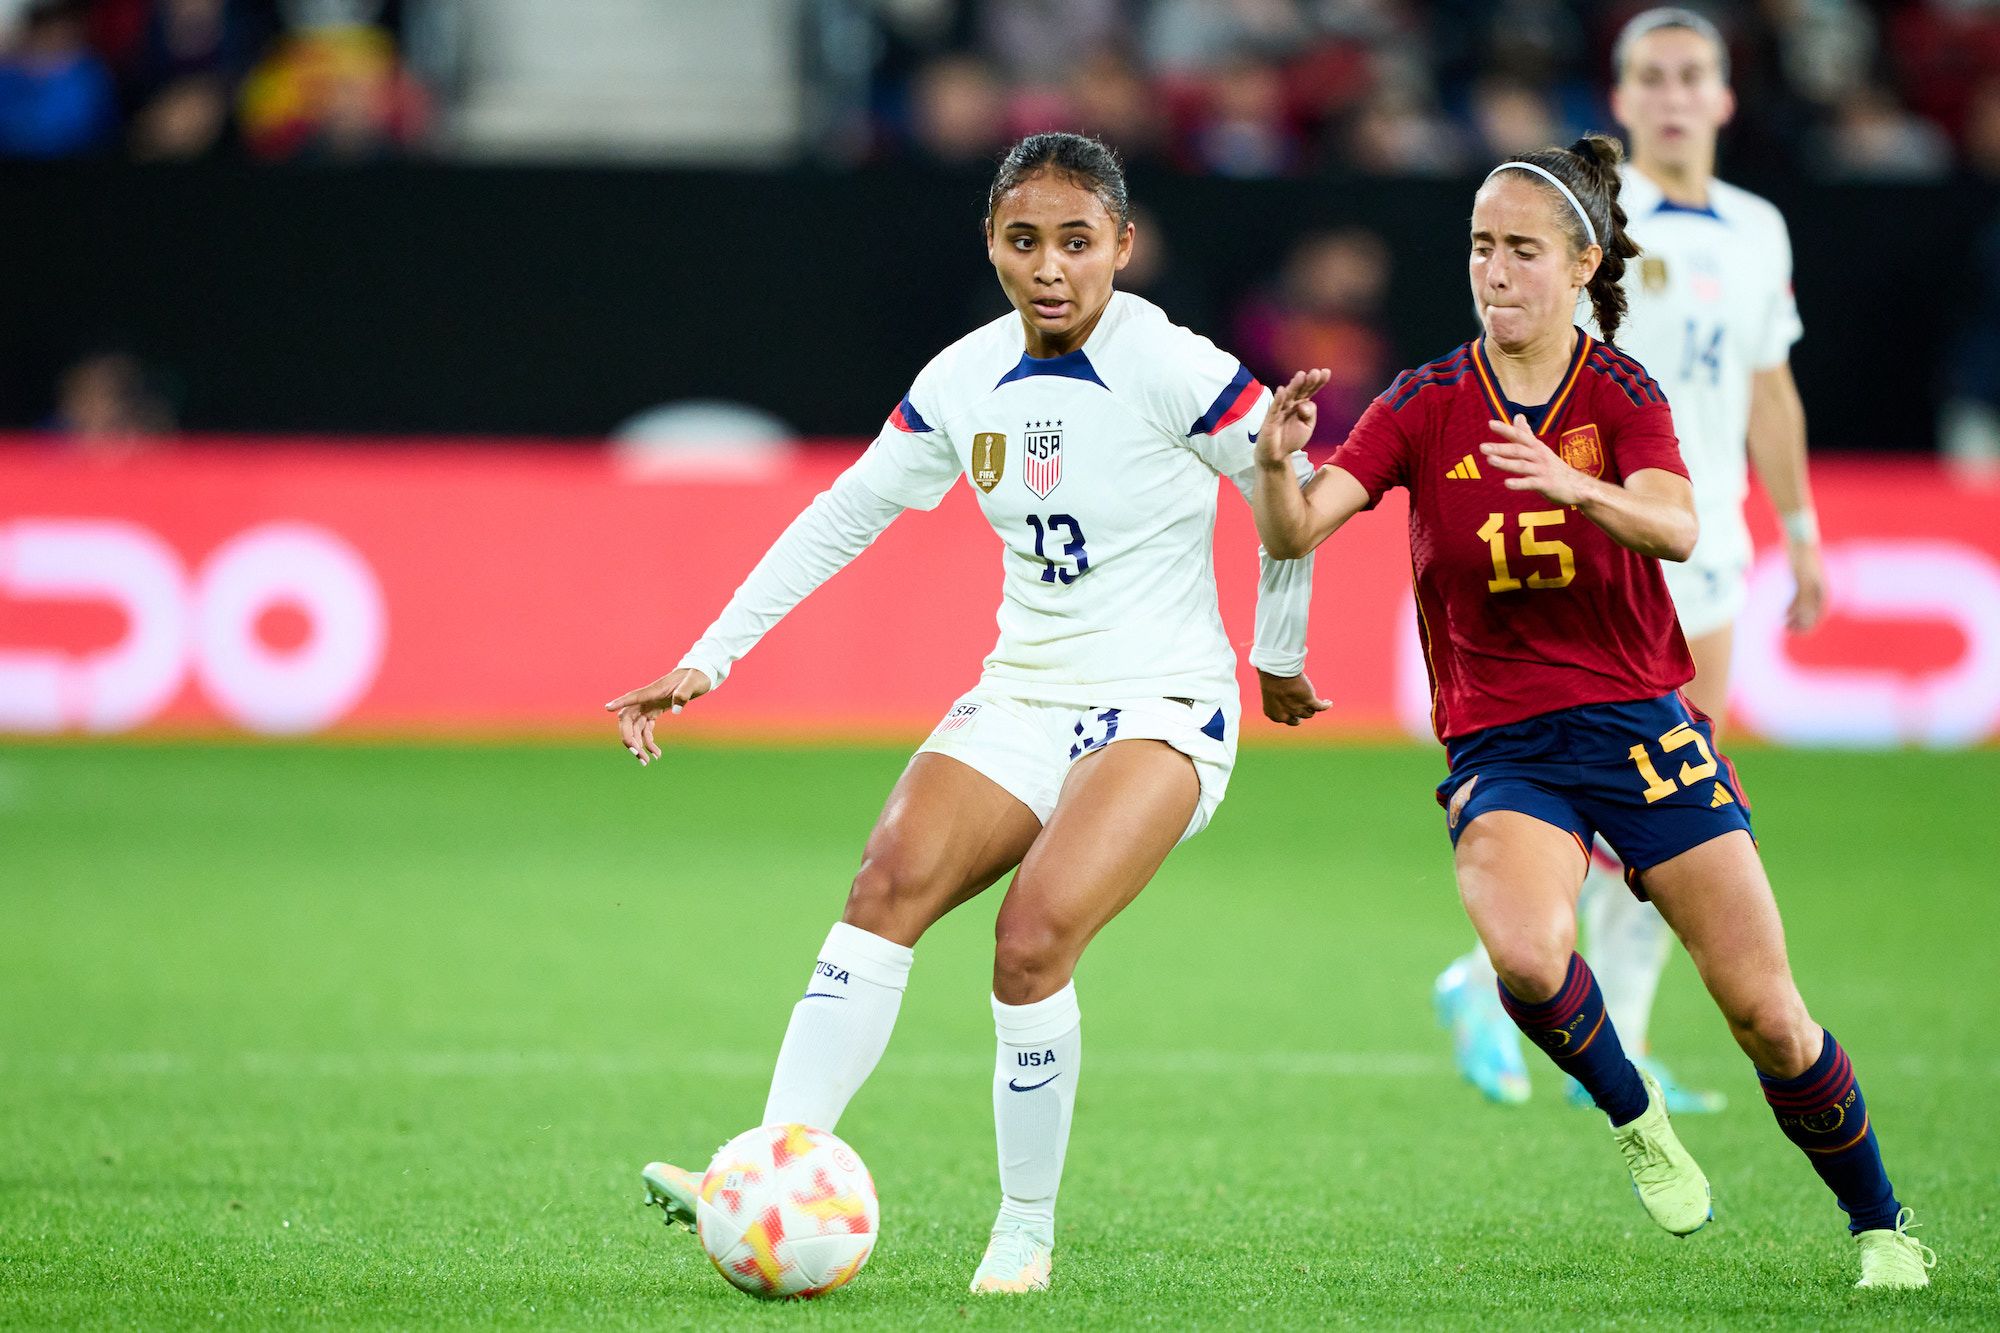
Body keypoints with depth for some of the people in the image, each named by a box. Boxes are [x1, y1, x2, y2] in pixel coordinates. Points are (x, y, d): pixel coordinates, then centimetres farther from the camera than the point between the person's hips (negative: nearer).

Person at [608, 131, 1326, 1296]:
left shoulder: (1175, 372, -12)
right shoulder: (964, 383, 4)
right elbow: (842, 519, 12)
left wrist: (1279, 660, 12)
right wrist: (706, 662, 8)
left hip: (1162, 706, -5)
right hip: (1025, 700, 5)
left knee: (1033, 937, -27)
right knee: (893, 878, -22)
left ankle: (1026, 1231, -9)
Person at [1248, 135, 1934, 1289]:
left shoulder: (1620, 392, -3)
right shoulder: (1428, 404, -1)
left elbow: (1677, 528, -23)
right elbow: (1296, 533, -13)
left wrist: (1573, 488, -42)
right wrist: (1278, 465, -35)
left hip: (1639, 719, 0)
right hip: (1500, 747, 0)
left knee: (1766, 1013, -3)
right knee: (1527, 954, -31)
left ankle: (1883, 1225, 19)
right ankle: (1632, 1114, 0)